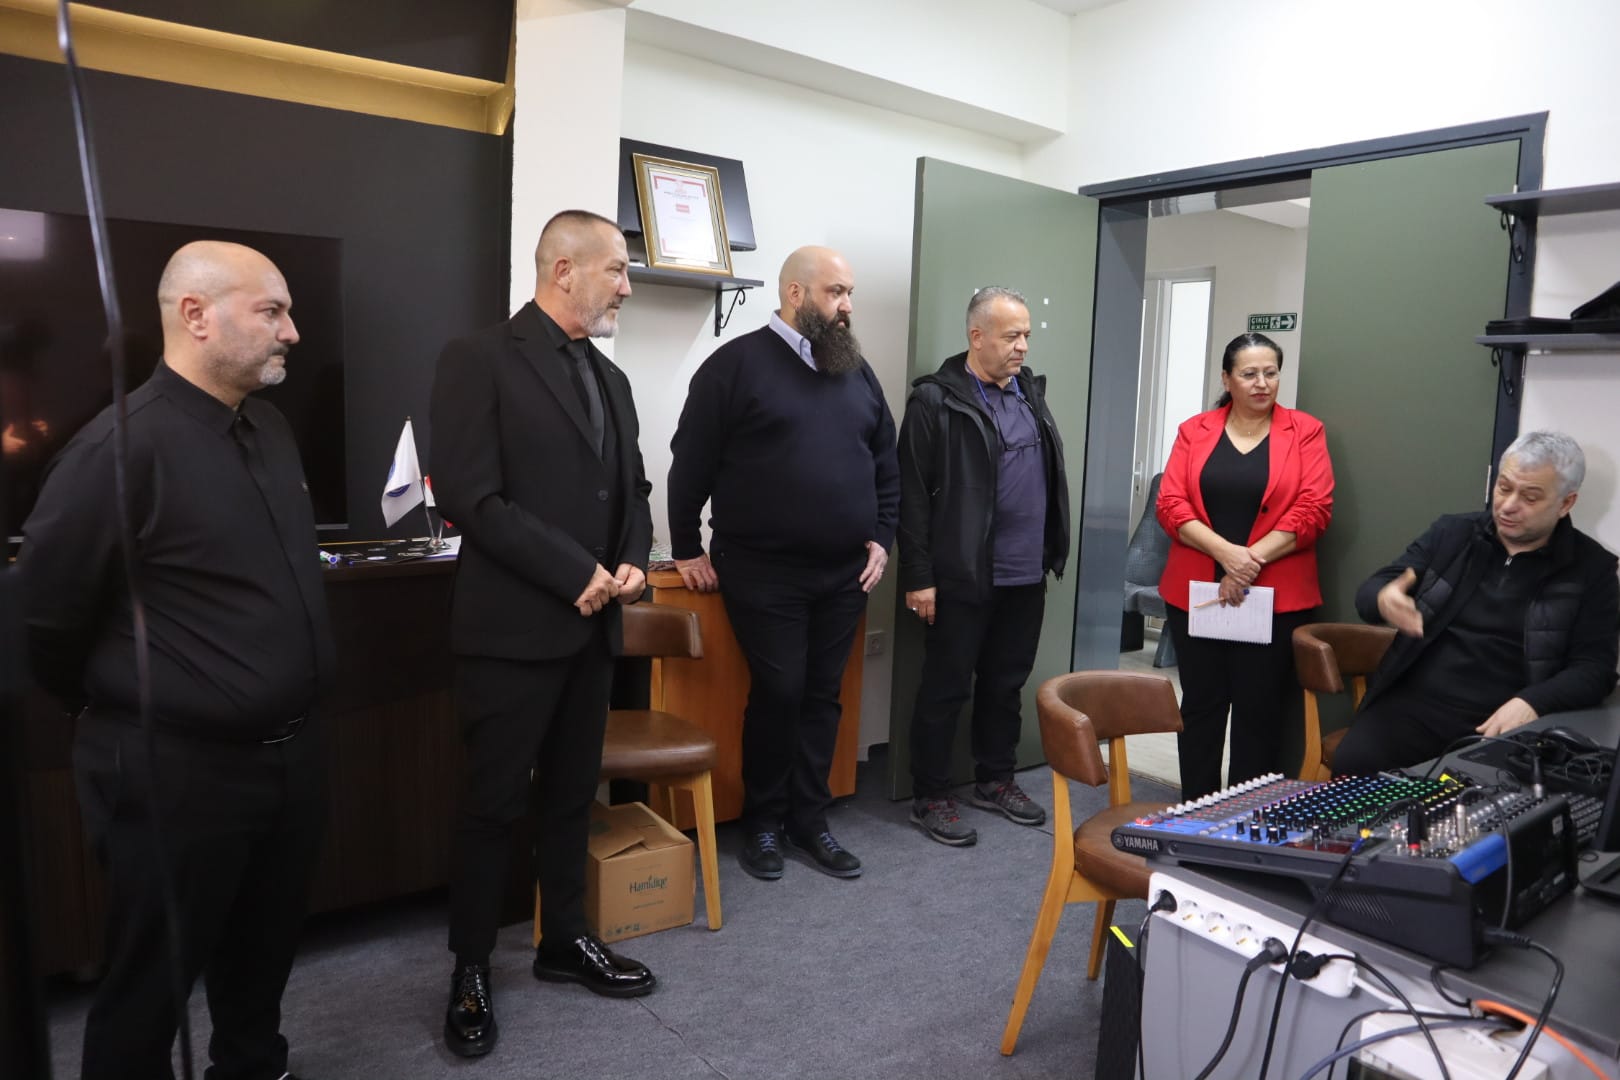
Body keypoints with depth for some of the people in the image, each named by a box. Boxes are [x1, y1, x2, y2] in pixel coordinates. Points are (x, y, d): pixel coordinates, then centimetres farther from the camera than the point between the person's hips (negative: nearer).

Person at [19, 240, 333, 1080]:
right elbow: (46, 614, -12)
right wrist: (120, 707, 4)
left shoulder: (270, 429, 6)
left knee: (265, 951, 24)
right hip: (177, 770, -7)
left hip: (291, 751, 7)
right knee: (150, 985, 13)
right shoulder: (121, 446, -19)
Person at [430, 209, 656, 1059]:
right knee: (493, 804, 6)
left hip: (593, 626, 7)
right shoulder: (479, 359, -10)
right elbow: (469, 496, -18)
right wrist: (576, 574, -19)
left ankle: (564, 940, 34)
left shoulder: (610, 377, 13)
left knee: (572, 794, 17)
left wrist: (632, 561, -4)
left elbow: (633, 490, 16)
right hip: (513, 627, -7)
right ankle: (471, 969, 24)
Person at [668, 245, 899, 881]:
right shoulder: (738, 363, -6)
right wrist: (687, 549, -3)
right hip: (764, 571, -5)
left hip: (844, 572, 5)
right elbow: (691, 464, -4)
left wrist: (881, 539, 10)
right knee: (778, 693, 0)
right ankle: (763, 822, 19)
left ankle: (809, 821, 23)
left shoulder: (858, 372, 12)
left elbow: (886, 464, 17)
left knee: (822, 696, 10)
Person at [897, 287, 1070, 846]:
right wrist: (918, 577, -13)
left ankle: (995, 780, 33)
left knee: (1006, 684, 17)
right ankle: (930, 798, 17)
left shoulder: (1030, 393, 12)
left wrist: (1048, 555, 14)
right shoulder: (937, 400, -9)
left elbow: (1050, 478, 17)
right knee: (945, 689, 4)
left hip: (1026, 576, 7)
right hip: (964, 578, -7)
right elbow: (913, 495, -11)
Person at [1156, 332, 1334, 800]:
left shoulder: (1305, 431, 4)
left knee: (1260, 710, 3)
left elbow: (1314, 508, -5)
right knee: (1201, 705, 9)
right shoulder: (1194, 432, 8)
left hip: (1276, 598, -1)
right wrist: (1226, 553, -15)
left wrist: (1255, 560, -14)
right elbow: (1170, 504, -2)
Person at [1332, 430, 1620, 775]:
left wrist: (1531, 704, -19)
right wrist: (1383, 600, -19)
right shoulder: (1451, 533, 12)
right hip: (1414, 706, 1)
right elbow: (1371, 589, 7)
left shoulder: (1591, 569, 7)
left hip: (1503, 725, -1)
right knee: (1352, 767, -27)